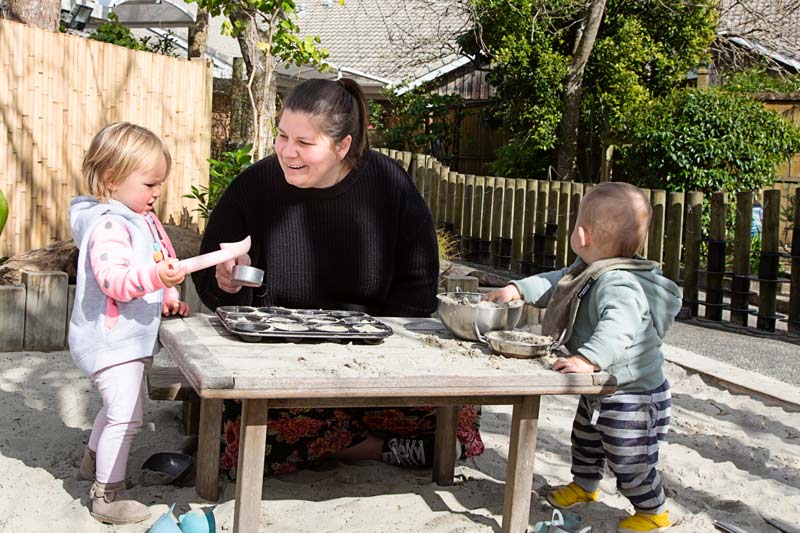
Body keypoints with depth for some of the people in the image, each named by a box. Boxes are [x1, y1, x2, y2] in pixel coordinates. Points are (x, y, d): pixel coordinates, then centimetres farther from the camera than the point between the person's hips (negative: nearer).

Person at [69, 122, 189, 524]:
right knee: (125, 416, -10)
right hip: (111, 339, -11)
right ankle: (108, 495, 1)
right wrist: (155, 277, -48)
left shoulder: (141, 219, 12)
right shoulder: (108, 225, -22)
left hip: (128, 337, 11)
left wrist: (166, 298, 12)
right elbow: (113, 279, -34)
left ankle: (93, 462, 46)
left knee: (117, 408, 26)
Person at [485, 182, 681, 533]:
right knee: (585, 439, 29)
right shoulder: (587, 271, 0)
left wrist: (588, 359, -60)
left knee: (630, 462, 5)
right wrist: (518, 289, 6)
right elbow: (555, 282, 14)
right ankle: (583, 485, 53)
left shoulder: (619, 285, -34)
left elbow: (617, 329, -49)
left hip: (632, 396, -10)